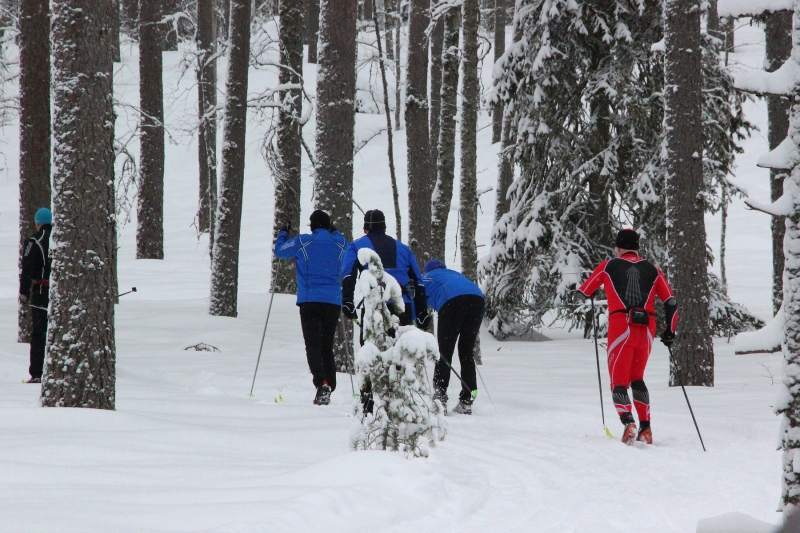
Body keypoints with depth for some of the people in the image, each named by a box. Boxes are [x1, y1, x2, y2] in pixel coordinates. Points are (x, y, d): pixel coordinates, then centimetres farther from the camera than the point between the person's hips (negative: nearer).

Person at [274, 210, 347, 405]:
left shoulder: (303, 242, -2)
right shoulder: (339, 243, 7)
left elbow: (279, 250, 12)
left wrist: (283, 233, 31)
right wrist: (334, 232, 38)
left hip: (310, 301, -3)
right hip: (333, 301, 4)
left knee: (313, 345, -9)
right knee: (327, 347, 13)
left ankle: (321, 382, -29)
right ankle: (329, 387, 6)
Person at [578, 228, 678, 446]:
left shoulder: (609, 266, 9)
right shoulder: (652, 270, 14)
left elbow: (584, 292, 20)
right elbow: (671, 302, 10)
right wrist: (670, 330, 21)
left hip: (621, 328, -3)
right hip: (646, 330, 3)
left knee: (619, 380, -2)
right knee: (637, 378, 21)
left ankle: (628, 421, -27)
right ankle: (645, 428, 13)